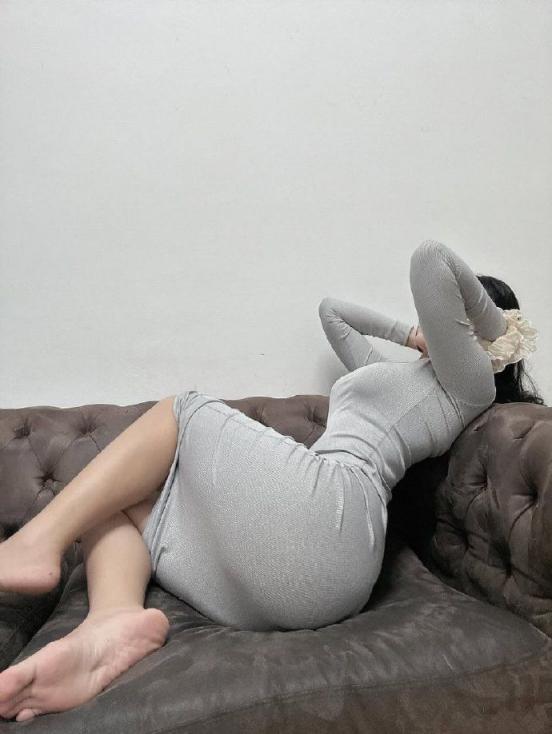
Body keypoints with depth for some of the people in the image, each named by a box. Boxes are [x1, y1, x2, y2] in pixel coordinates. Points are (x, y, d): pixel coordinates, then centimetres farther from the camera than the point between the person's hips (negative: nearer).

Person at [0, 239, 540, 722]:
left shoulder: (465, 377, 7)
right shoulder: (387, 371, 35)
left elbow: (430, 260, -6)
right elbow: (331, 310, 47)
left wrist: (499, 327, 10)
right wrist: (412, 335, 42)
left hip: (328, 509, -9)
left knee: (180, 411, 4)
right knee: (112, 498, 11)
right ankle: (112, 621, -21)